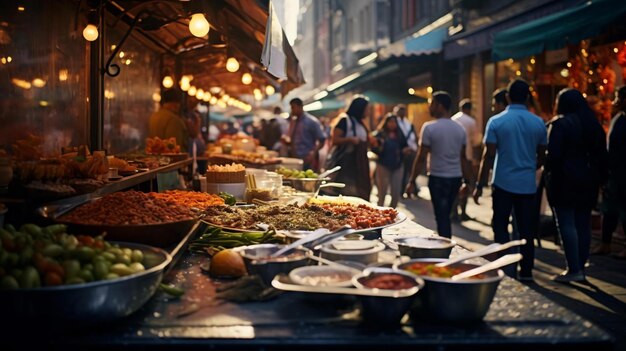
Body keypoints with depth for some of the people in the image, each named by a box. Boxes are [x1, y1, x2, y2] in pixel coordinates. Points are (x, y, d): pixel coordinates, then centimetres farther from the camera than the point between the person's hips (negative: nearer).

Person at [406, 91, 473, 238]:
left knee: (442, 217, -1)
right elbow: (463, 158, 9)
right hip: (456, 177, 6)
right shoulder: (460, 129, 7)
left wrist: (412, 181, -5)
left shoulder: (429, 127, -11)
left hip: (438, 178, -6)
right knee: (446, 215, 18)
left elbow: (421, 158, -11)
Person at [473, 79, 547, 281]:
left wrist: (480, 185, -3)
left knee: (500, 226, 7)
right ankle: (526, 271, 14)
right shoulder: (538, 123, 2)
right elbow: (541, 158, 10)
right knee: (526, 229, 10)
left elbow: (488, 156, -9)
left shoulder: (496, 121, -7)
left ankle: (507, 270, 4)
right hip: (528, 185, 3)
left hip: (503, 183, -3)